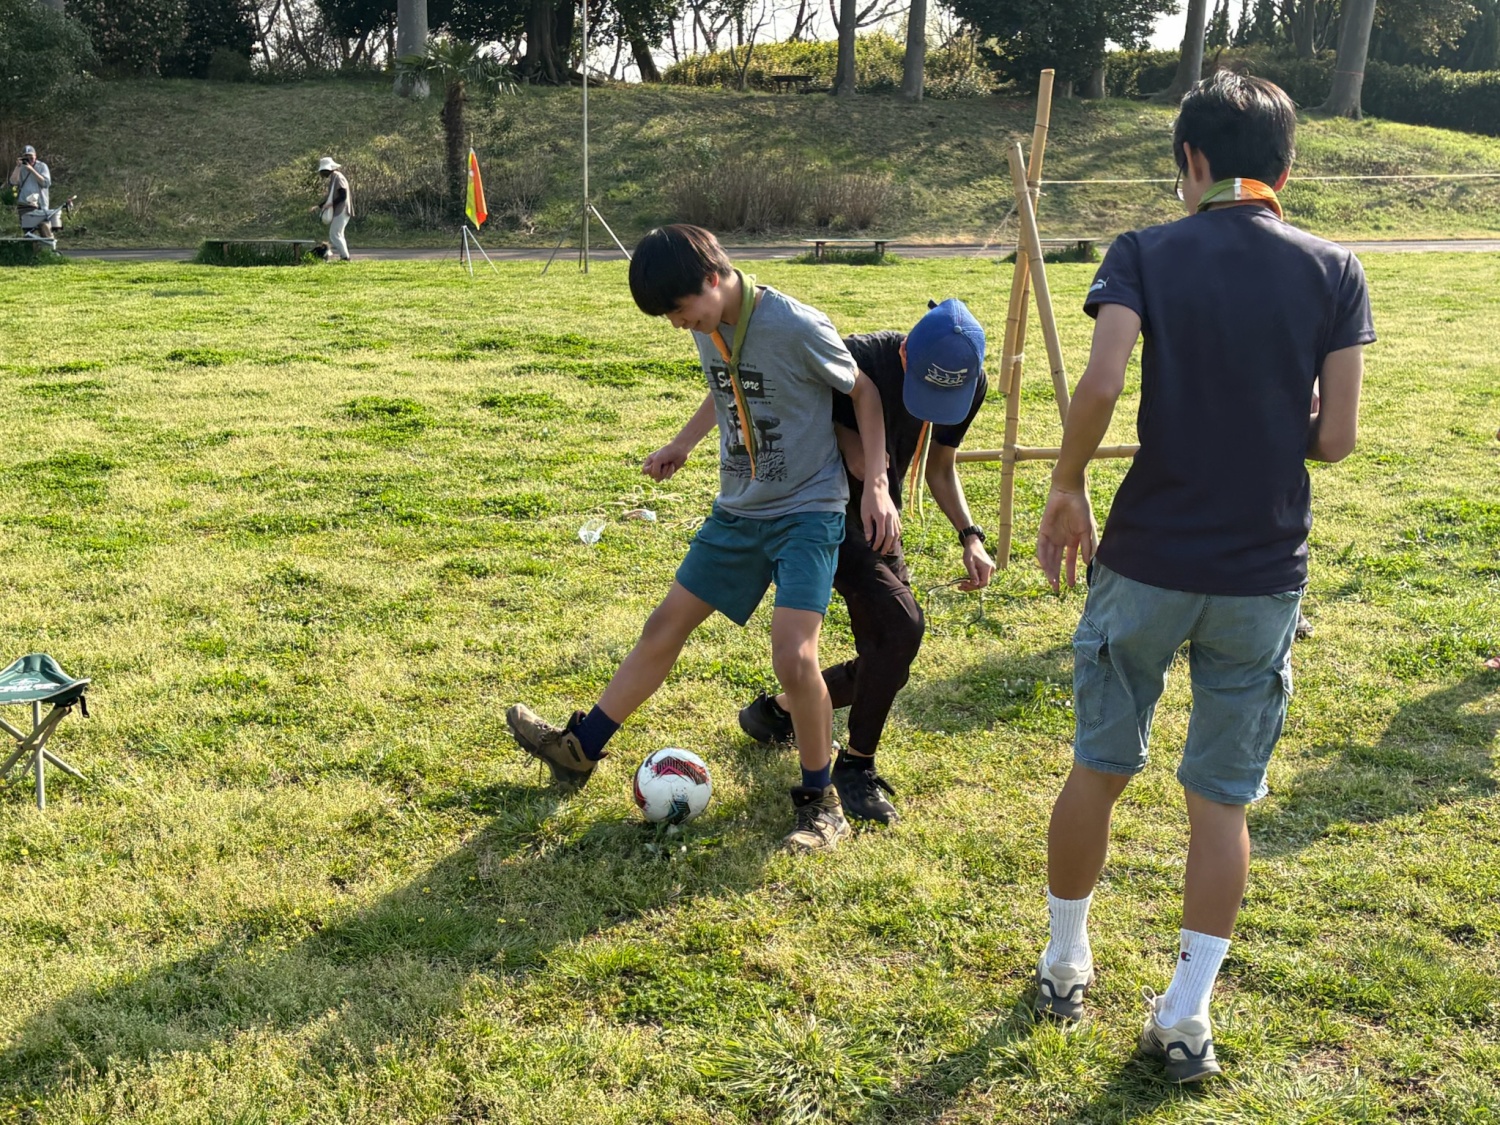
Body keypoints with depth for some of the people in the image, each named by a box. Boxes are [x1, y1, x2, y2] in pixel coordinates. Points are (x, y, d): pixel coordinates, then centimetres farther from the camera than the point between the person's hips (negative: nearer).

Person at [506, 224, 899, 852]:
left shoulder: (795, 327, -21)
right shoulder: (709, 328, 0)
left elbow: (863, 391, -10)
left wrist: (877, 484, -16)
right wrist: (683, 444, 17)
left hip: (807, 511, -7)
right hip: (737, 512, 7)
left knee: (793, 656, -21)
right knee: (666, 626, 11)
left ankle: (820, 802, -1)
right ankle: (580, 748, 24)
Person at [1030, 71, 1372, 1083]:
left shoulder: (1146, 254, -4)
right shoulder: (1335, 272, 0)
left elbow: (1101, 382, -21)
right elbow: (1336, 438, -4)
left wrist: (1067, 489, -6)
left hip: (1147, 562, -1)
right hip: (1264, 577, 1)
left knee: (1100, 767, 16)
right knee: (1223, 798, 12)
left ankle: (1064, 966, 31)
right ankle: (1185, 1018, 17)